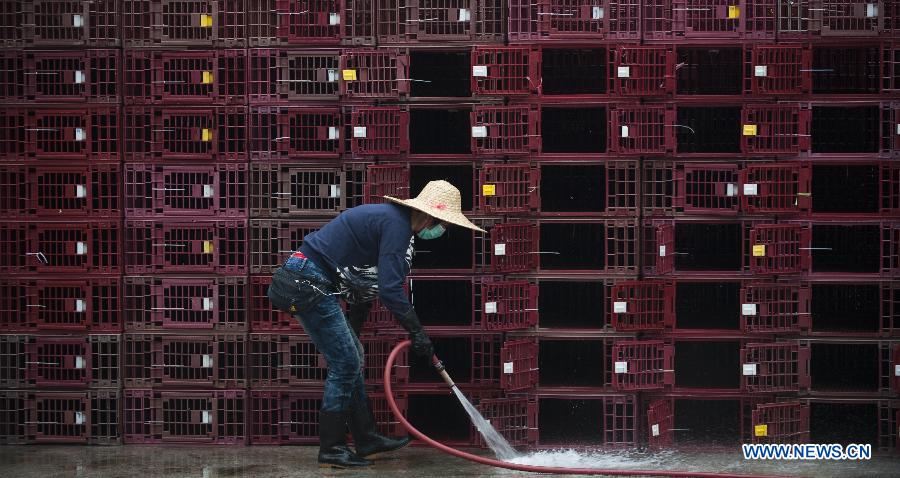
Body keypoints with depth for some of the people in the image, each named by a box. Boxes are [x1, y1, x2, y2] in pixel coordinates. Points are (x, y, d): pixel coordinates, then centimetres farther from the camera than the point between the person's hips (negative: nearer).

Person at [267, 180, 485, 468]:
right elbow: (390, 289, -22)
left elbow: (367, 283, 23)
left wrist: (351, 333, 27)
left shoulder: (393, 219, 17)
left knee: (350, 360, 15)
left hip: (311, 283, 11)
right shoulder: (396, 225, -16)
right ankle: (332, 450, 4)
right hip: (309, 283, -11)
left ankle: (366, 439, 22)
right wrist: (417, 333, -14)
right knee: (345, 364, -5)